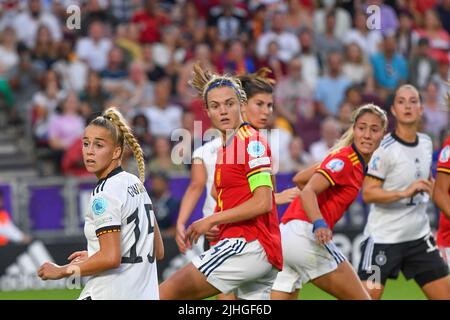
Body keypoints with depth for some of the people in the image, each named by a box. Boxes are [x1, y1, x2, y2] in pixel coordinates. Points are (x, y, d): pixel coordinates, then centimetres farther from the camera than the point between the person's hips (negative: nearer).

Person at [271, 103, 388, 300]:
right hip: (305, 234, -9)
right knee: (360, 299, -3)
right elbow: (308, 191, -21)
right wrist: (319, 224, -37)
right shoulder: (344, 158, -10)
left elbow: (299, 179, 25)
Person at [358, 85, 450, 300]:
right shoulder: (385, 149, -14)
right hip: (383, 239, -6)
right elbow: (367, 194, -19)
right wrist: (405, 193, -28)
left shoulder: (426, 143, 7)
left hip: (419, 237, 6)